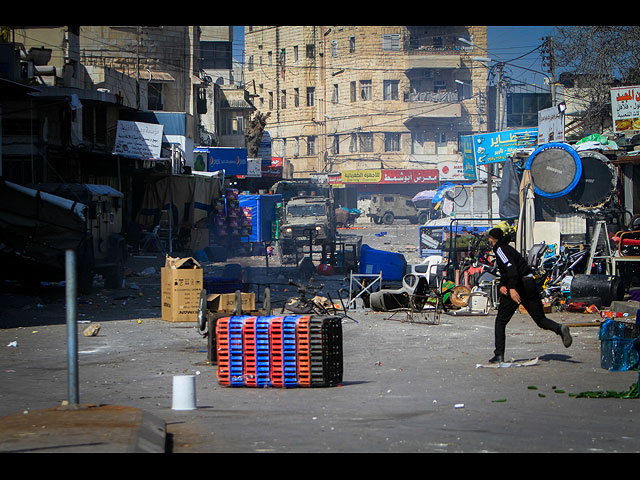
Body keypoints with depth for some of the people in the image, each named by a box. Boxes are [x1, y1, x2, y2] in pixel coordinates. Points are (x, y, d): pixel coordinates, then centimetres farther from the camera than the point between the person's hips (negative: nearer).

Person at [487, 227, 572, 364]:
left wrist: (511, 288, -29)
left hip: (518, 285, -8)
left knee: (500, 321, 4)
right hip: (530, 283, 8)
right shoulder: (507, 248, 24)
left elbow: (511, 268, -21)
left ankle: (499, 355, 0)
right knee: (540, 319, 7)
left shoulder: (500, 249, -5)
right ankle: (559, 328, -23)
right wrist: (501, 286, 4)